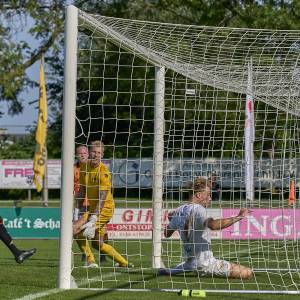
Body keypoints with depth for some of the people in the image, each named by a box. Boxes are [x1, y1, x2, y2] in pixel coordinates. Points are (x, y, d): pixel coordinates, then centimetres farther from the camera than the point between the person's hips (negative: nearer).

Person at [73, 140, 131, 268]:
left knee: (75, 229, -18)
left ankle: (90, 261, -9)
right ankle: (124, 263, 22)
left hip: (104, 208, -9)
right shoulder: (85, 167, 4)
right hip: (93, 207, 9)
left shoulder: (103, 172, -20)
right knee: (97, 243, 13)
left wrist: (93, 218, -30)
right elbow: (82, 190, 14)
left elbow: (102, 198, -24)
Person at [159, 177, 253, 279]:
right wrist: (238, 217, -35)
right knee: (247, 273, -21)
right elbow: (213, 225, -39)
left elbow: (167, 233, 19)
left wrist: (173, 220, 38)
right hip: (205, 263, -9)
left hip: (190, 262, 9)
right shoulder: (197, 209, -19)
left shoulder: (179, 211, 5)